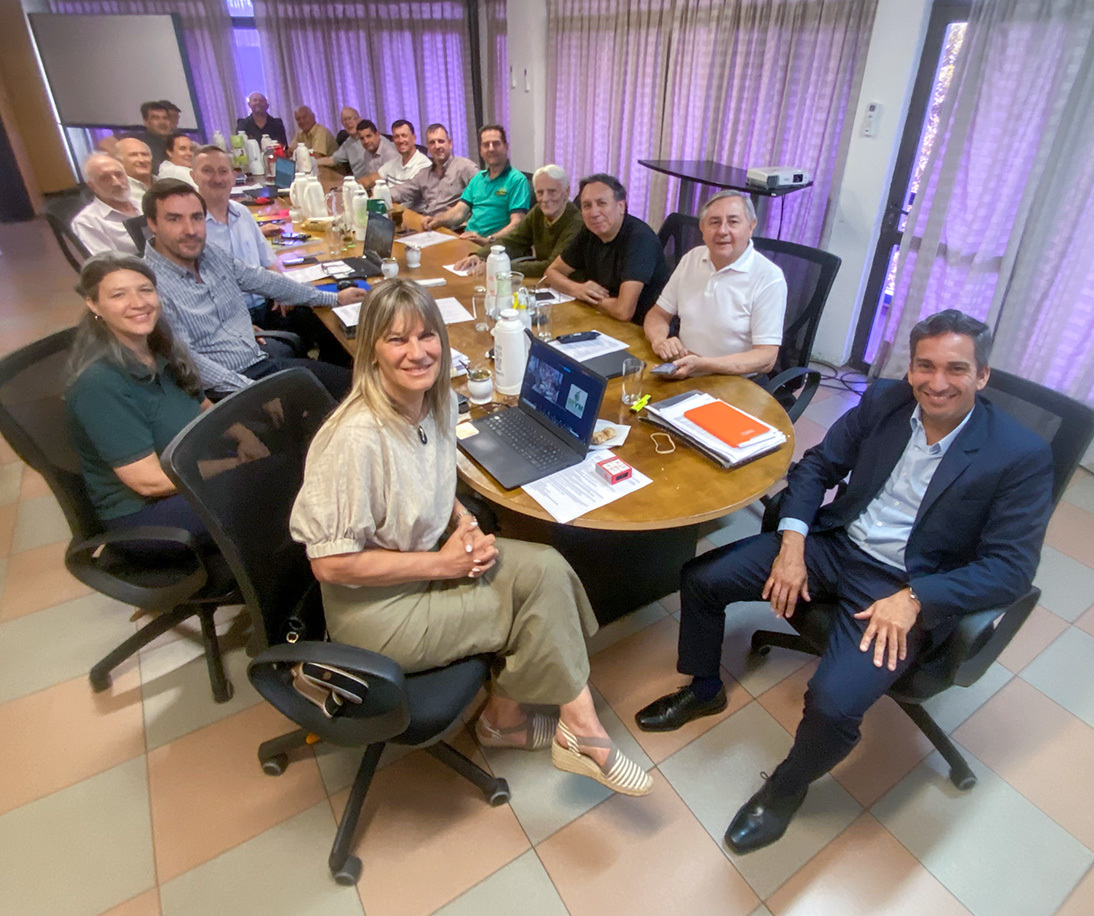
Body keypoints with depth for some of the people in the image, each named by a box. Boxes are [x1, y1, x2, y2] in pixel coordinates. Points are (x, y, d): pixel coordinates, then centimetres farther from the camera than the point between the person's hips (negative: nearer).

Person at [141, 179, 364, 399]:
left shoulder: (212, 254, 8)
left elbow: (263, 280, 20)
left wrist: (333, 298, 25)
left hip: (262, 357, 7)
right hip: (225, 389, -7)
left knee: (347, 381, -4)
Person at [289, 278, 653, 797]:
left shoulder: (439, 401, -5)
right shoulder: (358, 438, -28)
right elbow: (330, 563, -23)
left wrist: (463, 521, -7)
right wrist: (440, 562, -20)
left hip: (434, 558, 7)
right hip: (375, 608, -7)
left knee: (545, 569, -12)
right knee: (542, 599, -11)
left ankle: (502, 716, 8)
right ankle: (580, 731, 11)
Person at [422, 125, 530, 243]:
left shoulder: (517, 180, -3)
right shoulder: (477, 179, 19)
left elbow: (516, 224, -13)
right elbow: (459, 211, 15)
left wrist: (487, 240, -27)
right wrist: (437, 220, -6)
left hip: (493, 246, -6)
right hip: (467, 240, 6)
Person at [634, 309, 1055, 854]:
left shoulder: (1023, 457, -11)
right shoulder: (884, 400, -1)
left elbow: (1011, 567, -12)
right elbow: (817, 465, 4)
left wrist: (914, 599, -24)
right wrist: (792, 543, -10)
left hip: (905, 588, -4)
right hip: (833, 544, 5)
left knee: (832, 703, -27)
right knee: (700, 578, -5)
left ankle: (787, 788, 10)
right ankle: (704, 690, 23)